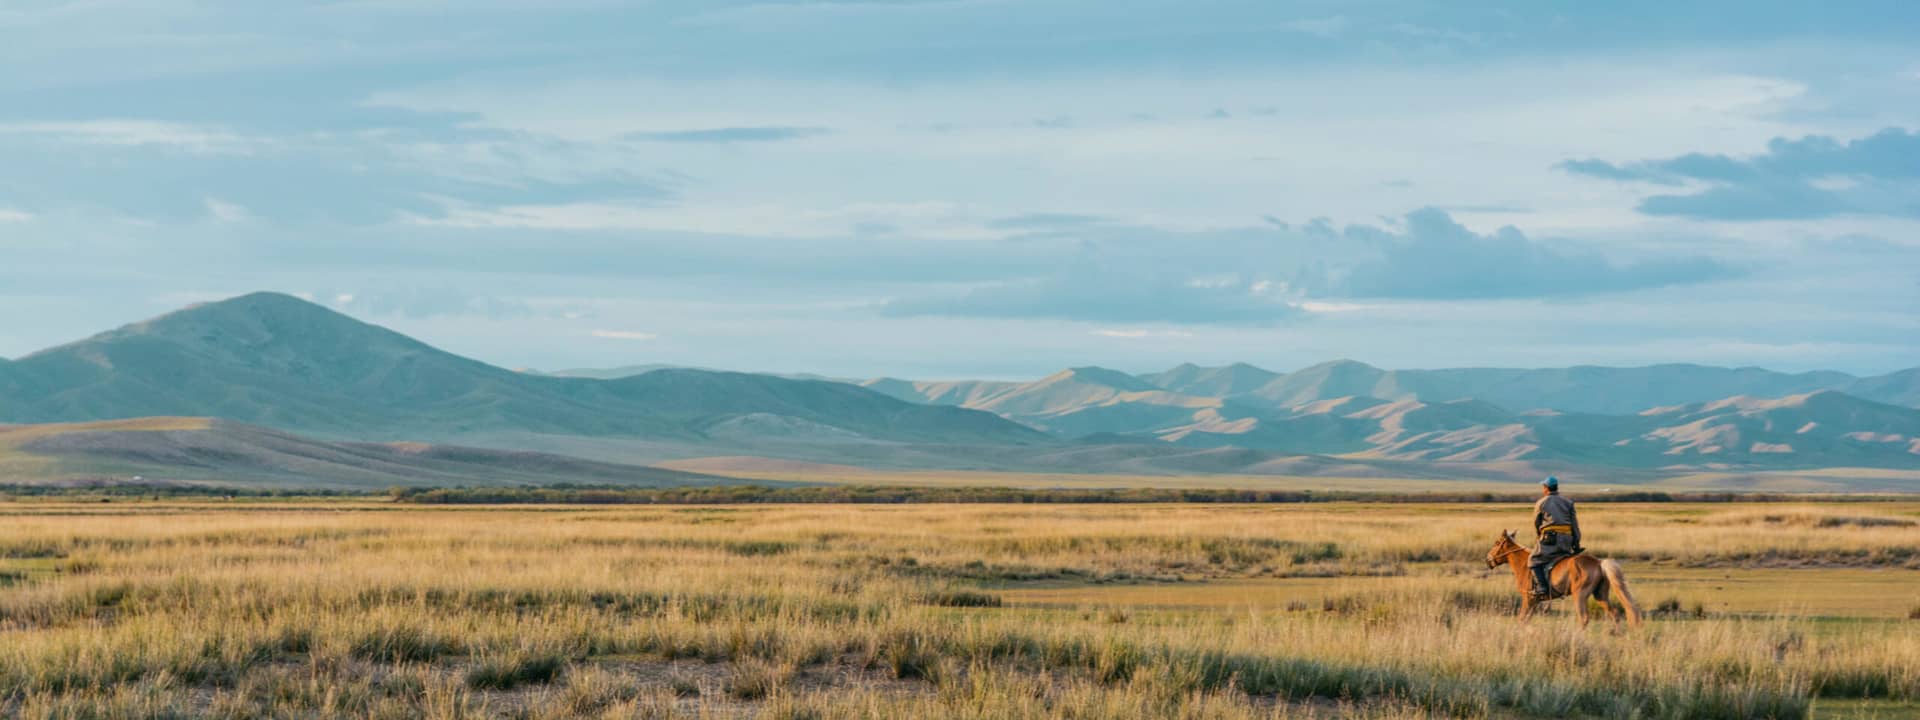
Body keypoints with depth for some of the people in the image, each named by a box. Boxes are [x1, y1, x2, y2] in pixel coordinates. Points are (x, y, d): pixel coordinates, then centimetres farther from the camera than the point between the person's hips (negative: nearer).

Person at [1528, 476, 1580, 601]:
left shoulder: (1541, 503, 5)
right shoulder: (1568, 503, 14)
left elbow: (1536, 524, 11)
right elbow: (1575, 524, 9)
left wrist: (1540, 538, 26)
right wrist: (1576, 543, 9)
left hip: (1549, 539, -4)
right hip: (1567, 541, 4)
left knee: (1534, 562, 3)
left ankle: (1541, 588, -13)